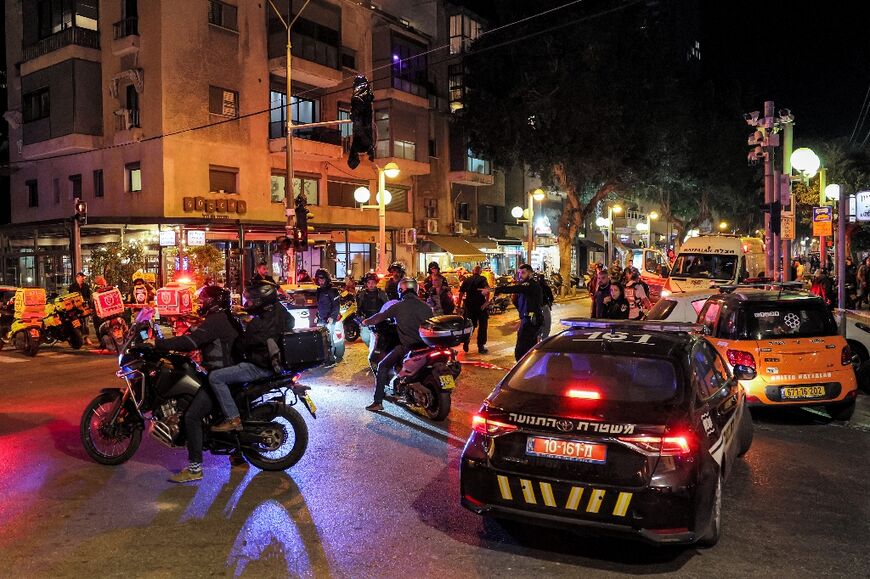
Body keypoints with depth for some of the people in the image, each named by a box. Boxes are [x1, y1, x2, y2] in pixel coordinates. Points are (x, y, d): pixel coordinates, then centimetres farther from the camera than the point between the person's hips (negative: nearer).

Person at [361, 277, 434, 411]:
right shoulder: (425, 306, 7)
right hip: (424, 344, 4)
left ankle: (378, 402, -1)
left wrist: (367, 321, 23)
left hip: (406, 346, -4)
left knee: (382, 367, 7)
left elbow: (380, 317, 5)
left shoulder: (399, 306, -2)